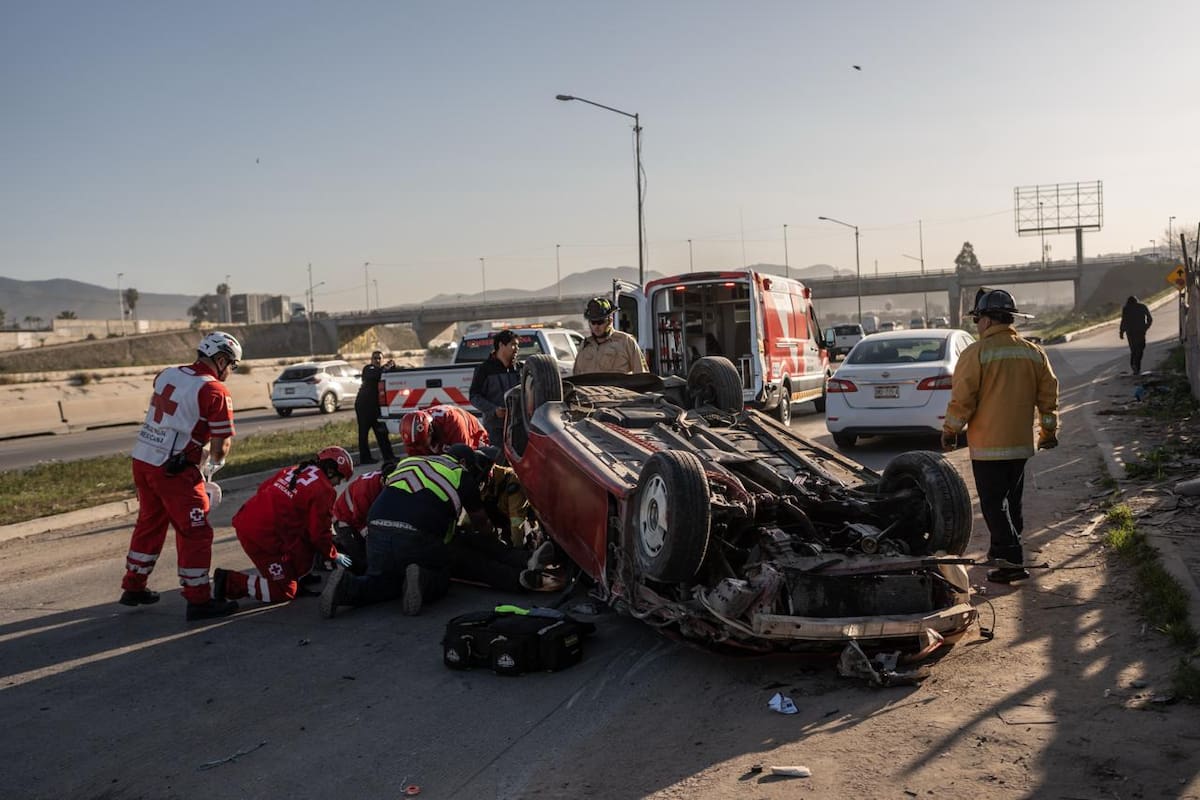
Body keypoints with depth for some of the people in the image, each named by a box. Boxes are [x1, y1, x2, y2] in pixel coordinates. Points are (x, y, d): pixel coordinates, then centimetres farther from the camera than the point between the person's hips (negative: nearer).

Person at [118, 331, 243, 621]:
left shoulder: (166, 375, 9)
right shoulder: (215, 391, -11)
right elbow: (220, 445, -10)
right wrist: (212, 467, 11)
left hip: (141, 460, 8)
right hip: (173, 470, -8)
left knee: (149, 524, 23)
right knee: (195, 533, 1)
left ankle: (133, 587, 35)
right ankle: (198, 600, 4)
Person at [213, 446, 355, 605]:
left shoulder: (294, 469, 15)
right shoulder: (324, 490, -8)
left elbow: (263, 487, 21)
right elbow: (319, 533, -6)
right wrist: (334, 555, 11)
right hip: (263, 537, -9)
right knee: (284, 592, 3)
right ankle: (229, 582, -2)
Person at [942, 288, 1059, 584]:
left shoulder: (976, 353, -14)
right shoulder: (1034, 353, 5)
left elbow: (962, 399, -14)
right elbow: (1049, 395, 10)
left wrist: (949, 432, -1)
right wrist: (1049, 432, 21)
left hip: (987, 444, -6)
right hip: (1021, 442, 6)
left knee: (994, 503, -1)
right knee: (1012, 498, 19)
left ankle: (1012, 561, -6)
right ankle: (1004, 549, 32)